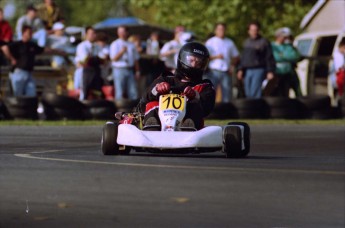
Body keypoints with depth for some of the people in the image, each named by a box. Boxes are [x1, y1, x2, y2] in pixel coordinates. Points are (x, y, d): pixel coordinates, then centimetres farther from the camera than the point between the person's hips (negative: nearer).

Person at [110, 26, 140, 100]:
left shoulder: (131, 45, 16)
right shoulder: (115, 44, 2)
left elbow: (136, 59, 19)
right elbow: (114, 58, -8)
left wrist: (137, 71, 11)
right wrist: (121, 52, -22)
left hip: (130, 70, 4)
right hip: (119, 70, -4)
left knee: (133, 93, 0)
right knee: (119, 93, -5)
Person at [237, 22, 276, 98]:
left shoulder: (264, 42, -2)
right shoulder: (246, 42, 17)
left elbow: (269, 58, -4)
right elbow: (243, 57, 23)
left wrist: (270, 71, -10)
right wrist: (240, 69, 15)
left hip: (258, 71, -6)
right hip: (247, 71, 6)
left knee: (254, 93, -15)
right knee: (248, 94, 4)